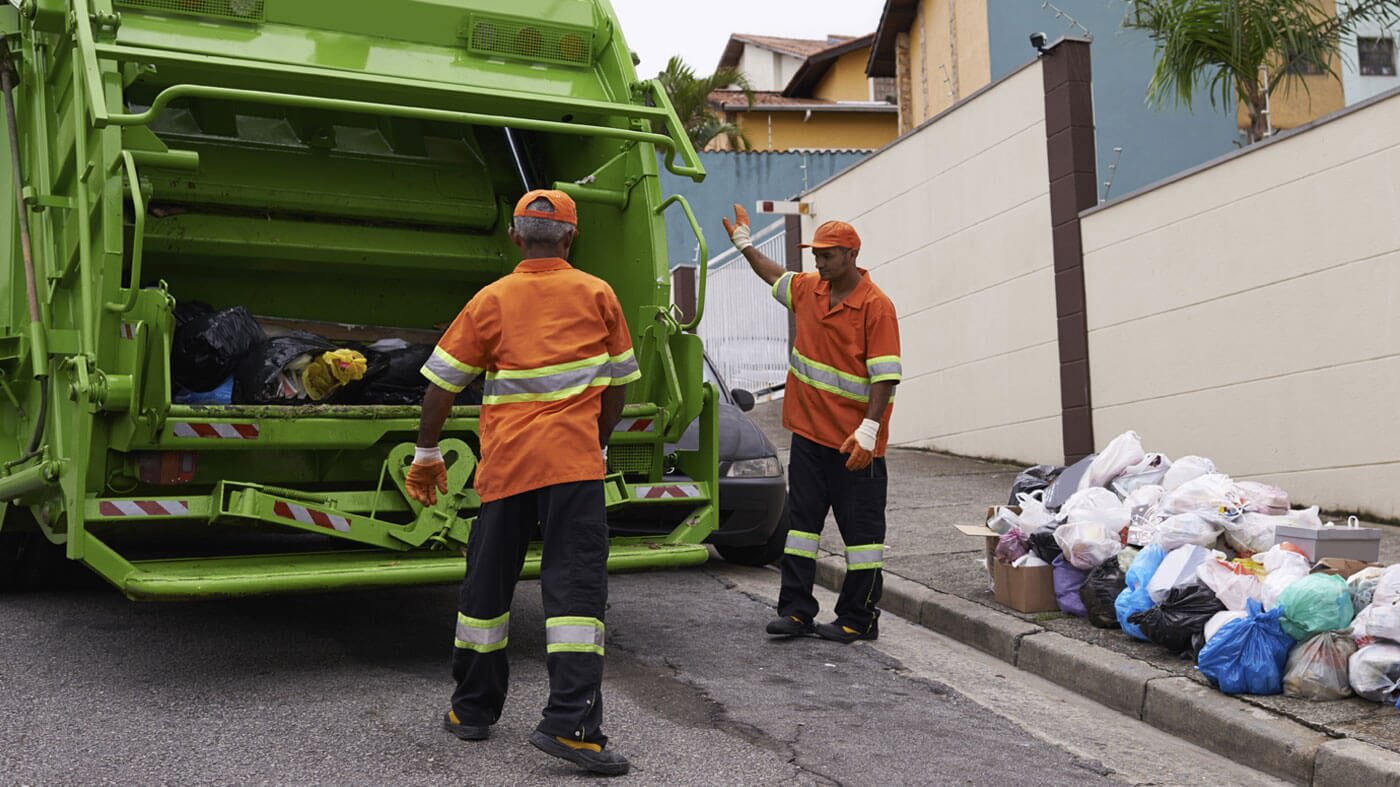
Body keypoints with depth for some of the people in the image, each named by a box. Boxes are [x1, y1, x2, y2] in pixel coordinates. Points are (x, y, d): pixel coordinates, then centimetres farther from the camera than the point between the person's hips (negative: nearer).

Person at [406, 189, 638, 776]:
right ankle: (570, 723, -13)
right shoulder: (597, 295, 5)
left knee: (487, 585, 14)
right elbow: (617, 382, 11)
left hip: (505, 463, 2)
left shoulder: (492, 300, 5)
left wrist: (426, 452, 15)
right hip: (574, 460, -1)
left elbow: (441, 383, 3)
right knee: (575, 586, -4)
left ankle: (473, 710, 26)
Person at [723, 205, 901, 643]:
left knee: (861, 528, 2)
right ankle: (795, 611, 16)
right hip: (808, 432, 7)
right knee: (802, 520, 9)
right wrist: (743, 243, 38)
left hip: (854, 443, -7)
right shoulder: (808, 289, 8)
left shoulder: (876, 306, -12)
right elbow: (776, 276, 32)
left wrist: (868, 430, -24)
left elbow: (885, 375, -17)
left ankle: (859, 619, 9)